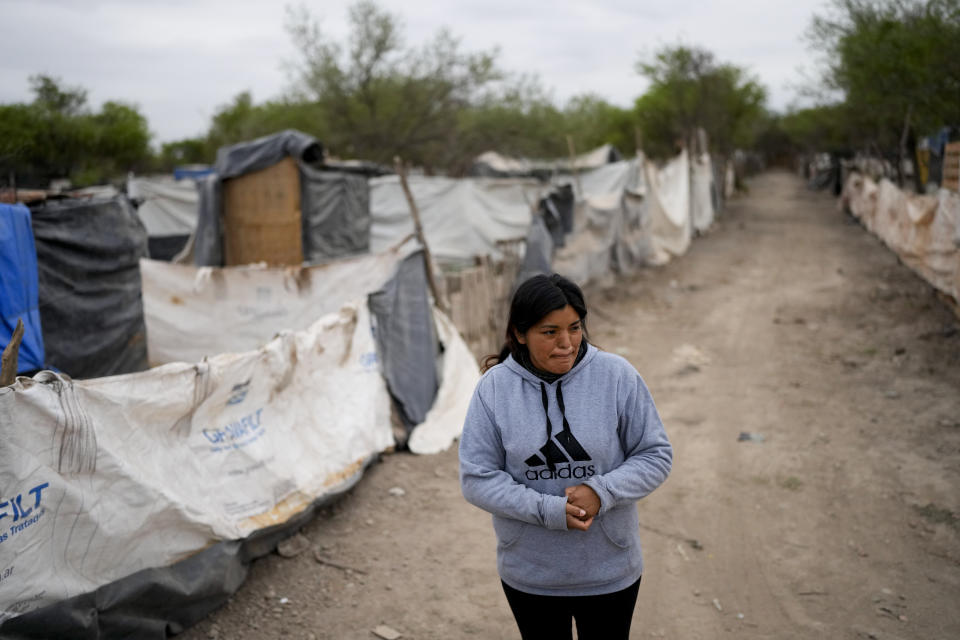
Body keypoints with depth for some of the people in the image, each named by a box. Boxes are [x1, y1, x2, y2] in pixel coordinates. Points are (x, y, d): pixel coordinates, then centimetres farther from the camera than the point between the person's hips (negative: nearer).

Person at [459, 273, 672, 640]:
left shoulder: (617, 376, -13)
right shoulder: (494, 388, -13)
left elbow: (656, 456, -6)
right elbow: (477, 478, -11)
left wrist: (602, 491, -23)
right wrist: (548, 510, -22)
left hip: (609, 571, 0)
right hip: (528, 575, 0)